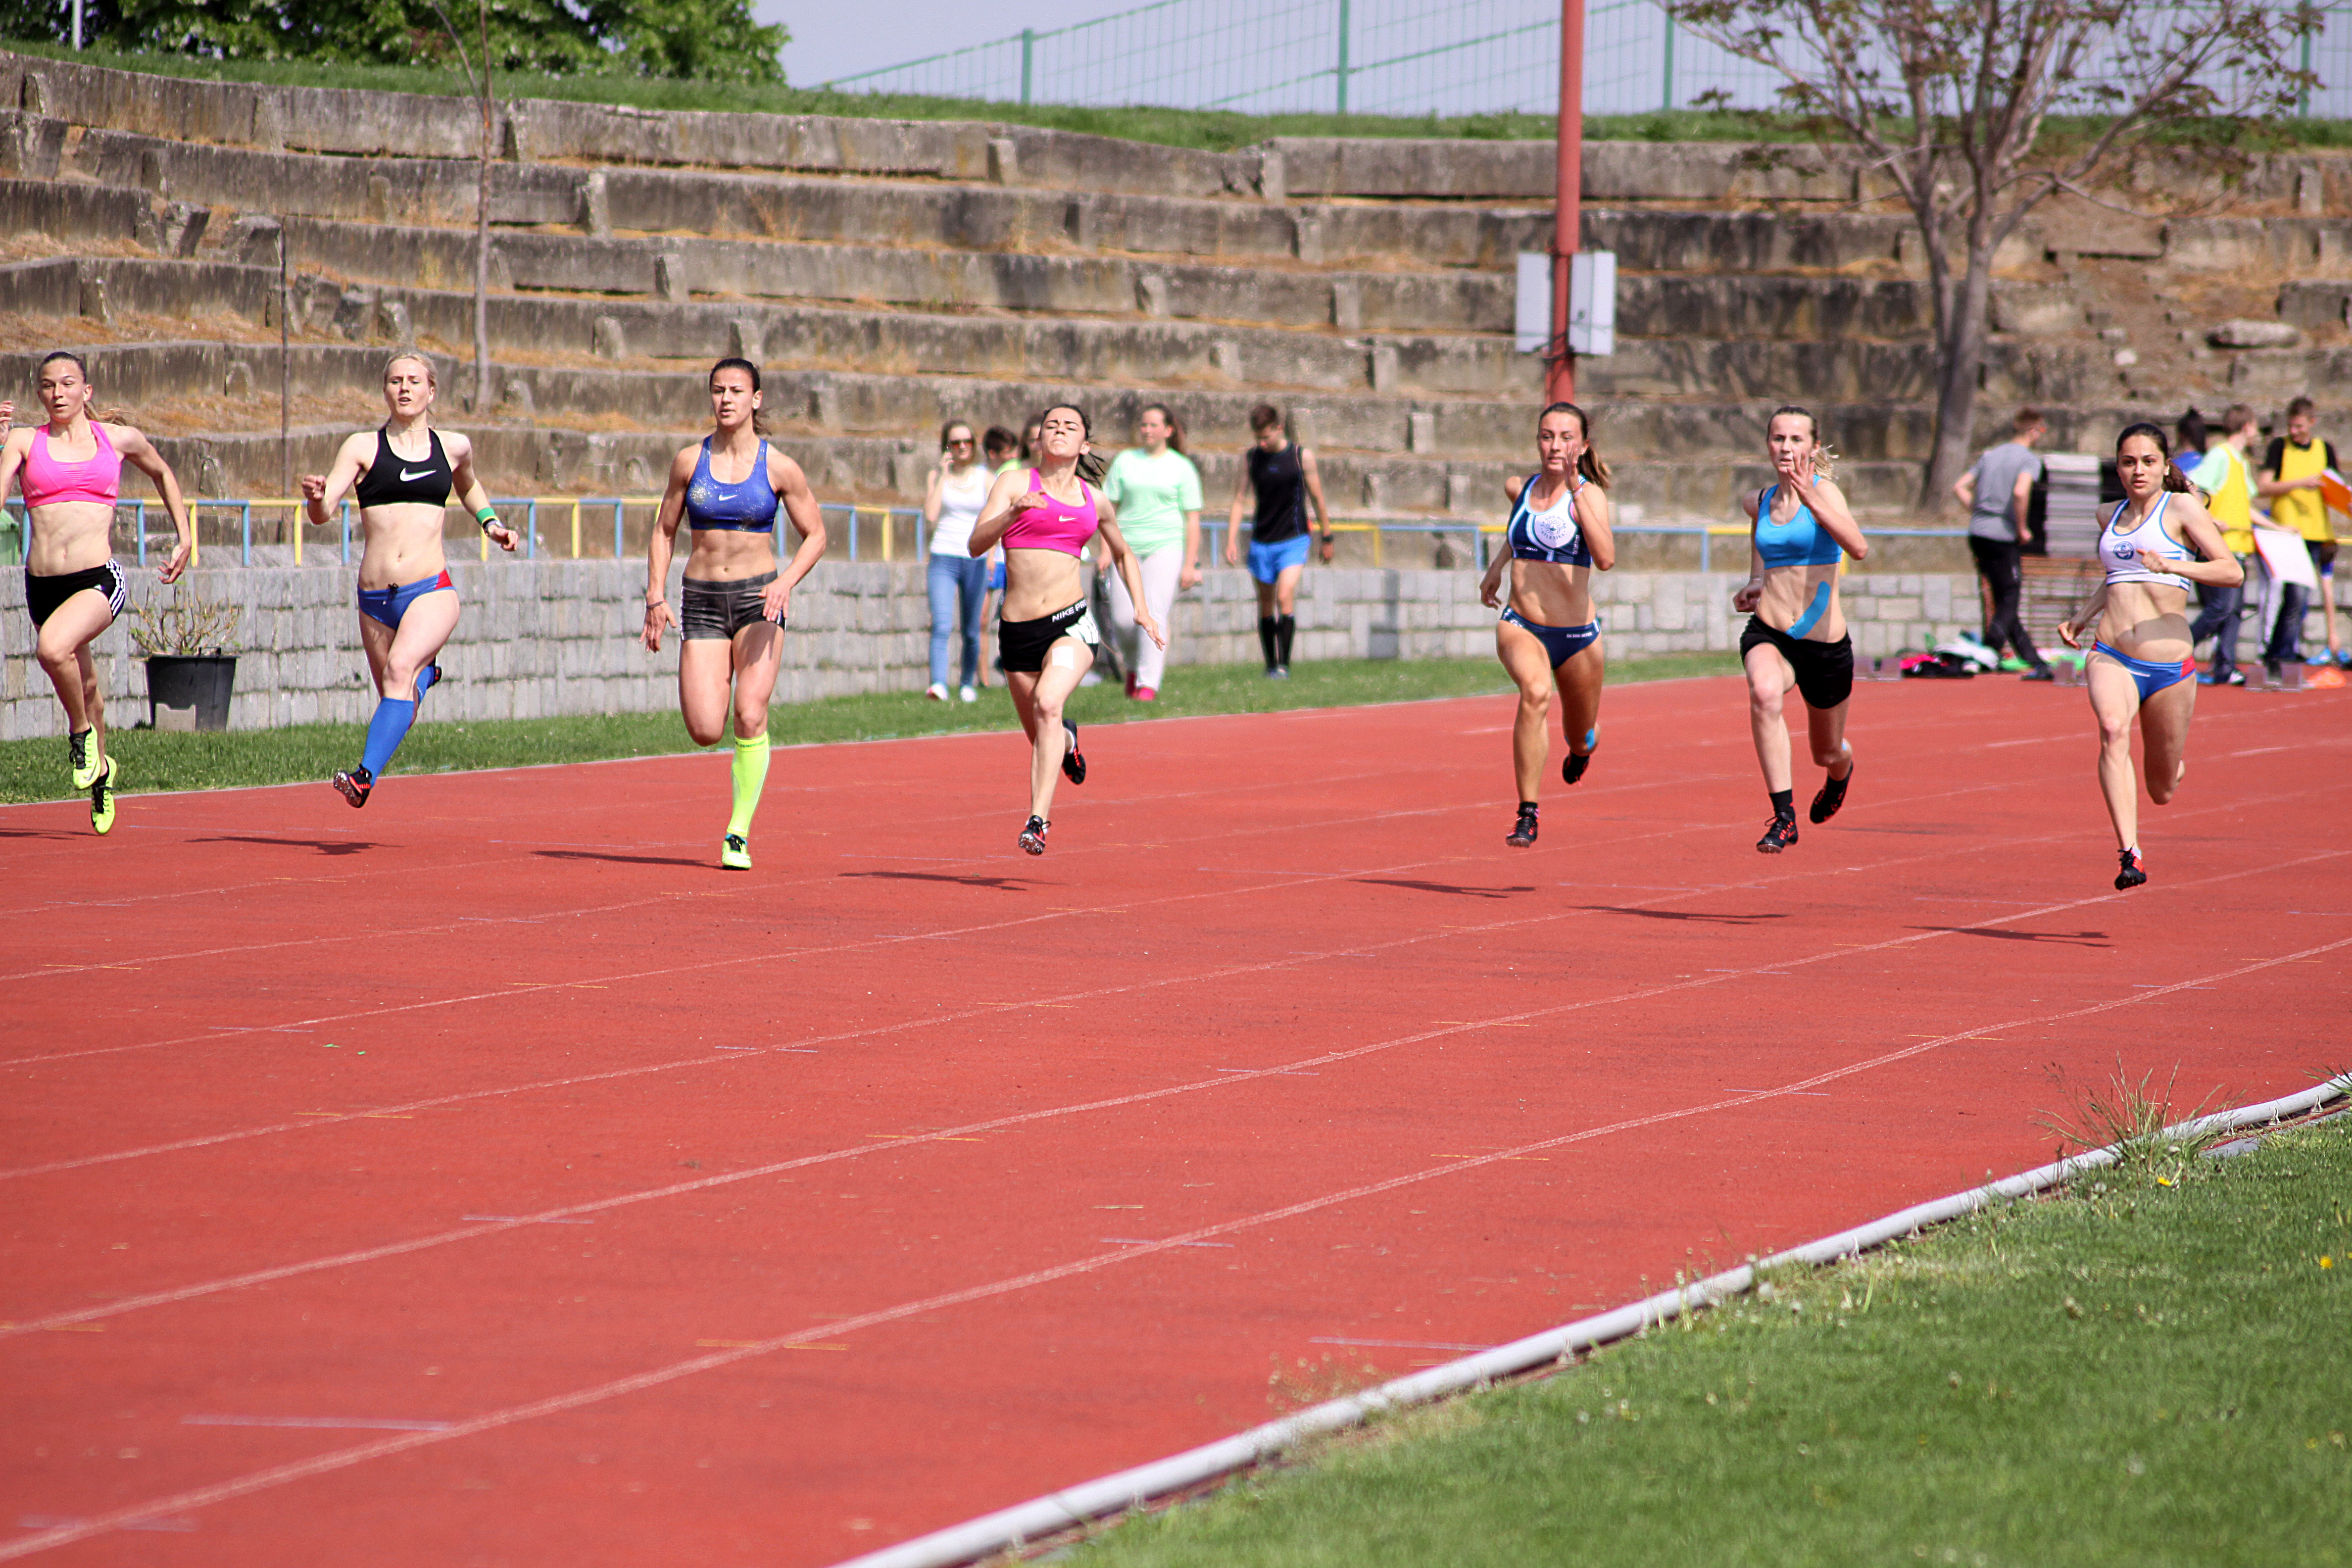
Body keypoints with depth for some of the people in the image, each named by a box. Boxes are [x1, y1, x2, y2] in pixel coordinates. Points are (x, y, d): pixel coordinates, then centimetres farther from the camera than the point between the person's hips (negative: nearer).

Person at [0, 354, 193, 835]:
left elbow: (163, 474, 27)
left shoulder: (118, 439, 7)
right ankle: (101, 769, 46)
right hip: (42, 584, 3)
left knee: (53, 648, -32)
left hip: (98, 579, -3)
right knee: (83, 684, 18)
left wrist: (185, 539, 22)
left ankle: (81, 732, -5)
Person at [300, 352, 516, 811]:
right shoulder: (363, 447, 3)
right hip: (376, 599, 2)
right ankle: (426, 673, 51)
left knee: (400, 668, -30)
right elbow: (321, 514, -7)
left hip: (432, 592, -2)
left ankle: (366, 776, -38)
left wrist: (491, 523, 19)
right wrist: (316, 498, -29)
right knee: (397, 708, 14)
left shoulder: (453, 447, 10)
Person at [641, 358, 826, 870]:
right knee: (706, 731, -10)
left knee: (751, 714, -20)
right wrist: (656, 597, 2)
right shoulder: (689, 461, 4)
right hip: (701, 599, 2)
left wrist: (786, 582, -11)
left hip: (758, 597, -1)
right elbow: (664, 530, 13)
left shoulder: (779, 468, -1)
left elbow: (815, 535, 6)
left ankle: (738, 833, -10)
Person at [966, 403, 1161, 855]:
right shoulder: (1015, 483, 4)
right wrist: (1013, 513, -26)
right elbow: (976, 545, -9)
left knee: (1048, 703, -29)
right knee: (1041, 737, 11)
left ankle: (1039, 819, -33)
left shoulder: (1095, 501, 12)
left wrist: (1141, 608, 18)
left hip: (1072, 623, -1)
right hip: (1018, 630, 1)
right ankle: (1067, 741, 51)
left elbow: (1124, 554, 31)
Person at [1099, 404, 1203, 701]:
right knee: (1122, 619, -3)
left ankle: (1149, 685, -17)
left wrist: (1190, 564, -1)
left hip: (1166, 546, -2)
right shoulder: (1125, 462, 12)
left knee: (1155, 614, -16)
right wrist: (1106, 550, 2)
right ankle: (1135, 666, 26)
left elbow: (1193, 518, 5)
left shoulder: (1182, 468, 7)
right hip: (1127, 548, 2)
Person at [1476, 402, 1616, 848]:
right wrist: (1497, 568, 28)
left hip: (1577, 634, -1)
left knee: (1581, 740, 17)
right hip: (1520, 626, 1)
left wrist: (1577, 492, -30)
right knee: (1535, 693, -33)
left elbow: (1606, 558, -29)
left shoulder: (1591, 494, -11)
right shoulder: (1520, 489, 3)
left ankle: (1580, 748, 60)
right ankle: (1527, 815, -33)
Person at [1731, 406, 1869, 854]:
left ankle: (1841, 774, 58)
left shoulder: (1824, 491, -10)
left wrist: (1811, 501, -40)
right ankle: (1784, 817, -32)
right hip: (1767, 632, 2)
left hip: (1825, 640, -2)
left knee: (1828, 753, 17)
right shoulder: (1758, 502, 5)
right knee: (1764, 692, -35)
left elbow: (1859, 548, -30)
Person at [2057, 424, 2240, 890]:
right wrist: (2082, 617, 22)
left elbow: (2232, 571, -8)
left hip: (2169, 665, -2)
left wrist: (2175, 566, -23)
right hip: (2111, 658, 2)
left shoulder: (2181, 508, 1)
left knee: (2162, 790, 7)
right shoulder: (2113, 517, 16)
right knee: (2113, 730, -31)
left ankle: (2173, 763, 47)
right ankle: (2130, 855, -40)